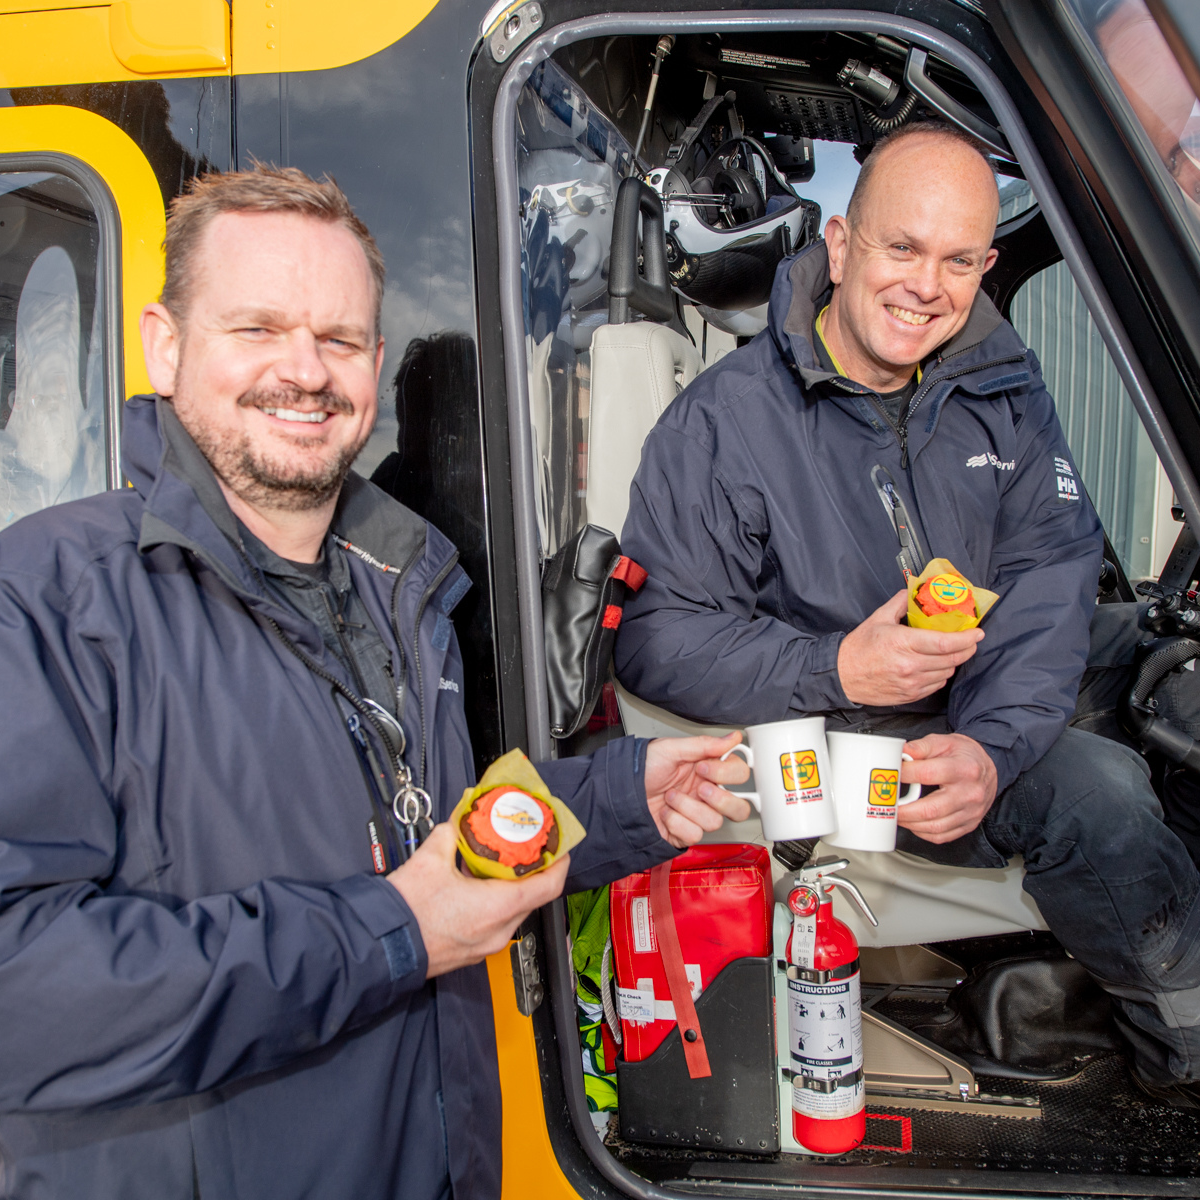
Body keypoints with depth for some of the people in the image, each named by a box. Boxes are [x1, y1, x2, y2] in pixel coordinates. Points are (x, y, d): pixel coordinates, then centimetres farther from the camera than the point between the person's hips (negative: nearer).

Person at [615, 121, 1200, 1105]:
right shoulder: (726, 418, -11)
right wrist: (834, 670, -27)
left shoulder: (1005, 391, 3)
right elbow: (654, 636, -14)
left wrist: (992, 744, -24)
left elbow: (1050, 580, -6)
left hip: (991, 724, 4)